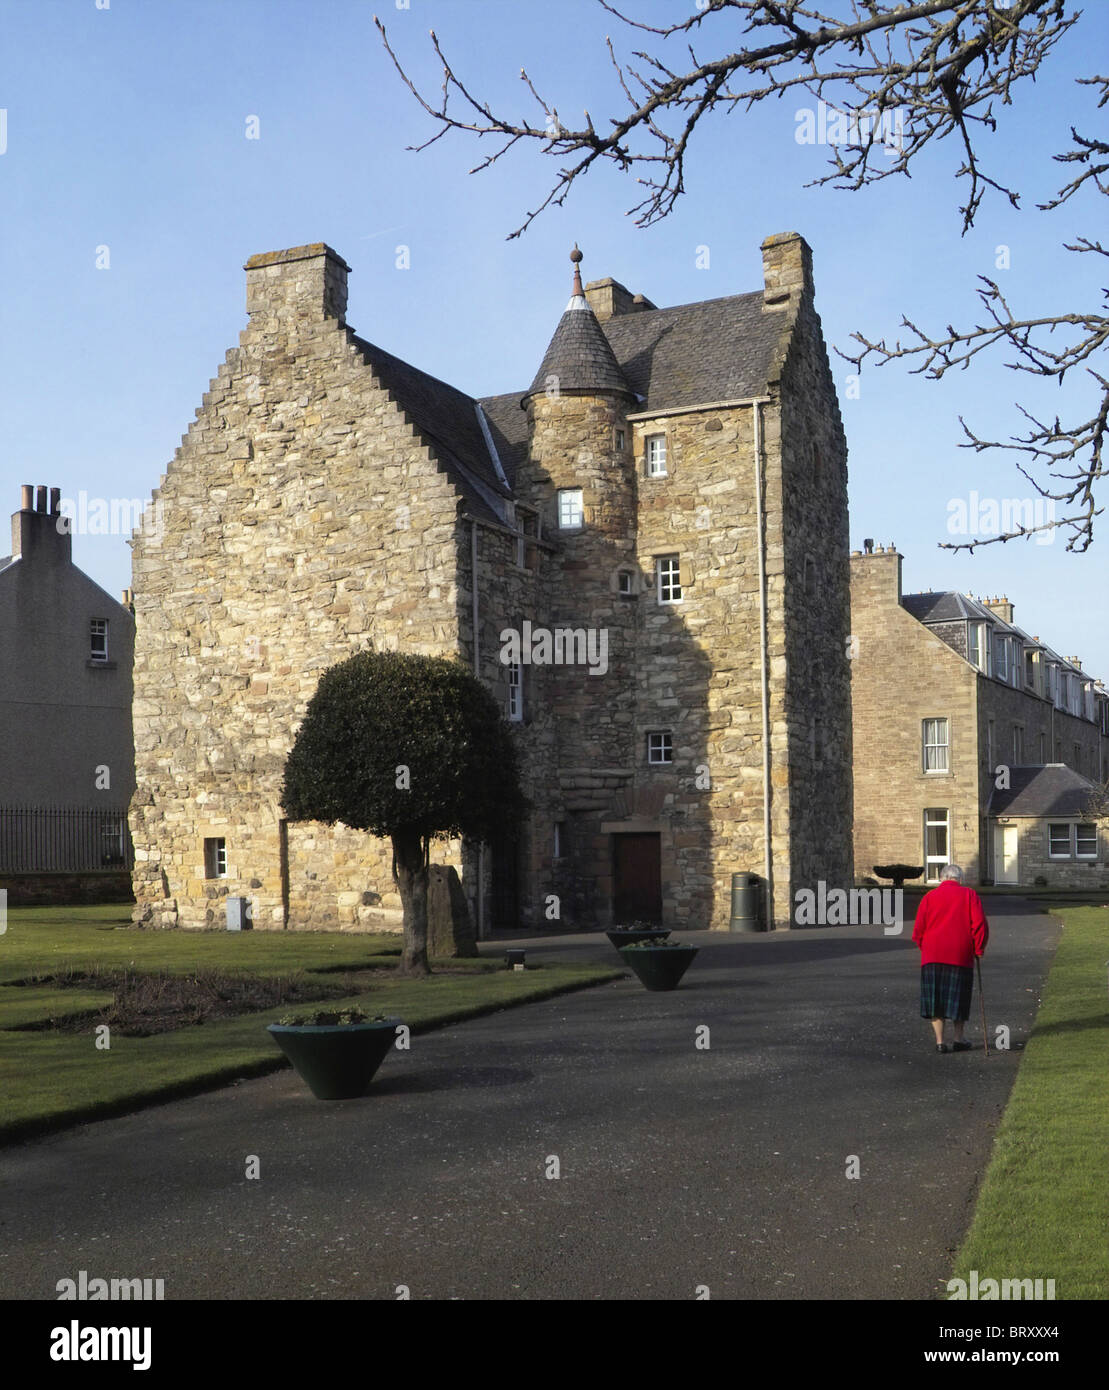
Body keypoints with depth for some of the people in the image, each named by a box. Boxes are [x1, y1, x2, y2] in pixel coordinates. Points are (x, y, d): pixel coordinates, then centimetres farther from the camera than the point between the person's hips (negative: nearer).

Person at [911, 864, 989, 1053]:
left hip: (933, 955, 1)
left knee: (934, 999, 5)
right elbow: (980, 924, -6)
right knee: (958, 998, 11)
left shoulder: (929, 897, 5)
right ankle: (959, 1039, 17)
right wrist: (978, 950, 5)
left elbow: (918, 931, 2)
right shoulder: (970, 895, 3)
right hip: (961, 957, 0)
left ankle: (939, 1041, 1)